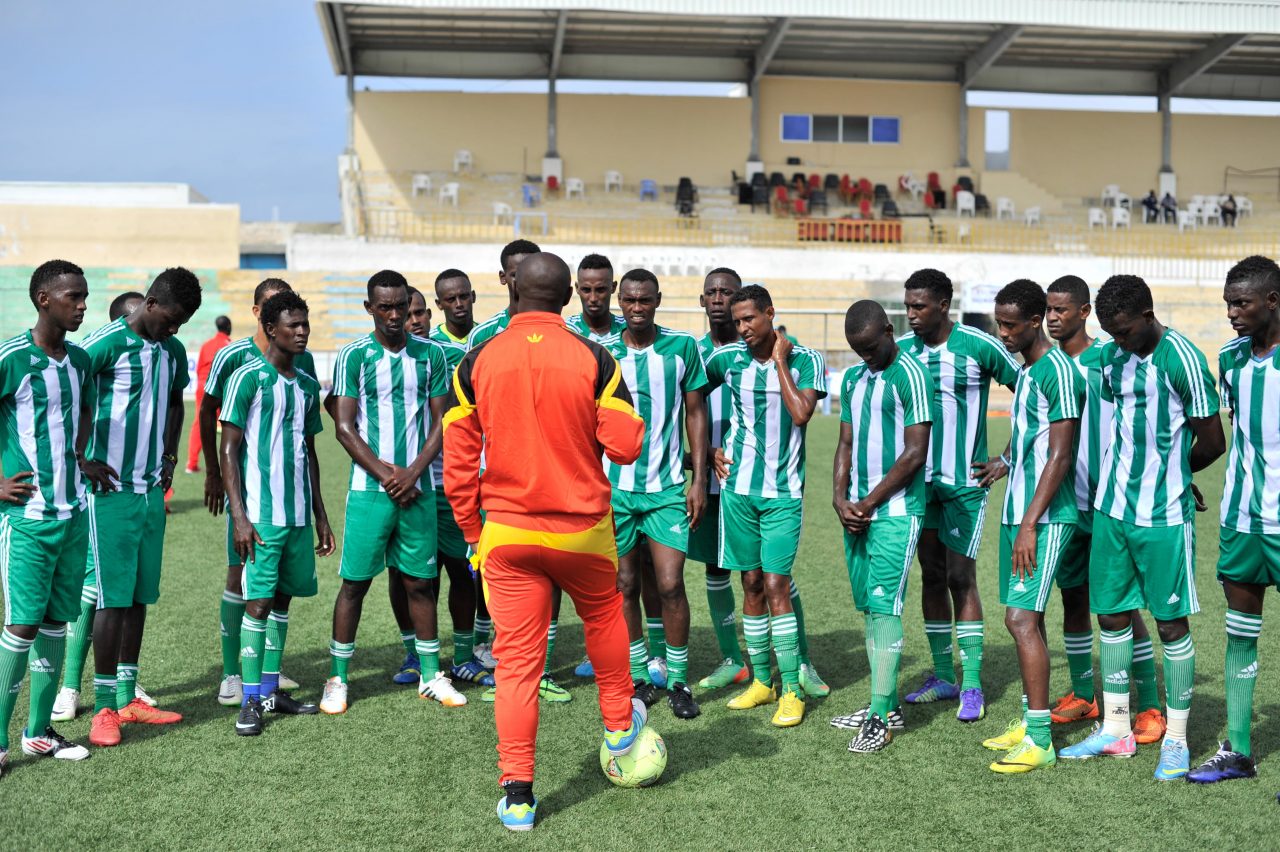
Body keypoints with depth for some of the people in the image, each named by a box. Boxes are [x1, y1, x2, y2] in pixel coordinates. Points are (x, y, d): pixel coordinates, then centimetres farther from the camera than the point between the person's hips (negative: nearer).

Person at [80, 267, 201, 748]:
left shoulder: (173, 351, 11)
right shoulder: (106, 344, -11)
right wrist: (85, 462, -15)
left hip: (152, 490, 7)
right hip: (112, 491, -7)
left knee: (140, 595, 11)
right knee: (113, 597, -4)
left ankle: (127, 697, 20)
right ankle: (104, 708, 5)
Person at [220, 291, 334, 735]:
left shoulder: (307, 385, 13)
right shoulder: (249, 377, -7)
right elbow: (229, 450, -8)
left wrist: (320, 515, 18)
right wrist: (239, 515, -14)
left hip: (299, 512, 6)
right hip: (261, 512, -6)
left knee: (283, 598, 11)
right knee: (258, 601, -5)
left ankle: (270, 689, 21)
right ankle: (250, 700, 3)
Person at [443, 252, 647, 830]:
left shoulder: (477, 363, -3)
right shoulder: (593, 359, -7)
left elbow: (457, 463, -1)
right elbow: (624, 447, -9)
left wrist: (472, 532, 10)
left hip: (506, 532, 0)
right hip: (583, 529, 0)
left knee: (516, 659, 5)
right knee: (602, 617, 26)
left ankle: (517, 795, 6)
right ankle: (619, 724, 44)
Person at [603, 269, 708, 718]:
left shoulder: (682, 347, -2)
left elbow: (695, 413, 4)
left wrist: (699, 479, -2)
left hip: (667, 486, -1)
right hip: (615, 485, 1)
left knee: (670, 584, -6)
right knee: (625, 587, 8)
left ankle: (678, 680, 10)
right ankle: (639, 677, 23)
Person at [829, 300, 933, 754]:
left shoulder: (910, 375, -9)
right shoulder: (853, 379, 15)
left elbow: (915, 453, -13)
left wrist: (868, 504, -11)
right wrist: (840, 498, -1)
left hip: (896, 512, -8)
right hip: (857, 511, 8)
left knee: (884, 607, -8)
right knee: (869, 608, 10)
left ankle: (881, 719, -3)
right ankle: (887, 706, 20)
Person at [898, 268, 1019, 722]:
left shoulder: (979, 346, -10)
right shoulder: (901, 350, 3)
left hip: (965, 480, -4)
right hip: (920, 480, 5)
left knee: (961, 577, -3)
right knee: (932, 575, 10)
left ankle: (972, 685, 7)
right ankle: (943, 676, 21)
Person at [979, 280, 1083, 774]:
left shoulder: (1057, 370, -14)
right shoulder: (1025, 370, 15)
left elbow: (1060, 456, -19)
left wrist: (1030, 524, -20)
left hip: (1044, 519, -9)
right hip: (1016, 512, 9)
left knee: (1022, 618, -12)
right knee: (1023, 618, 12)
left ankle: (1040, 742, -7)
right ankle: (1029, 723, 22)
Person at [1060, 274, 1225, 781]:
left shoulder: (1181, 359, -12)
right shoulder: (1111, 357, 8)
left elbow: (1211, 442, -7)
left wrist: (1169, 476, 8)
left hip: (1163, 517, -6)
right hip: (1111, 510, 7)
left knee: (1171, 623, 2)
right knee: (1111, 614, 11)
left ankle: (1176, 740, 14)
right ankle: (1116, 730, 22)